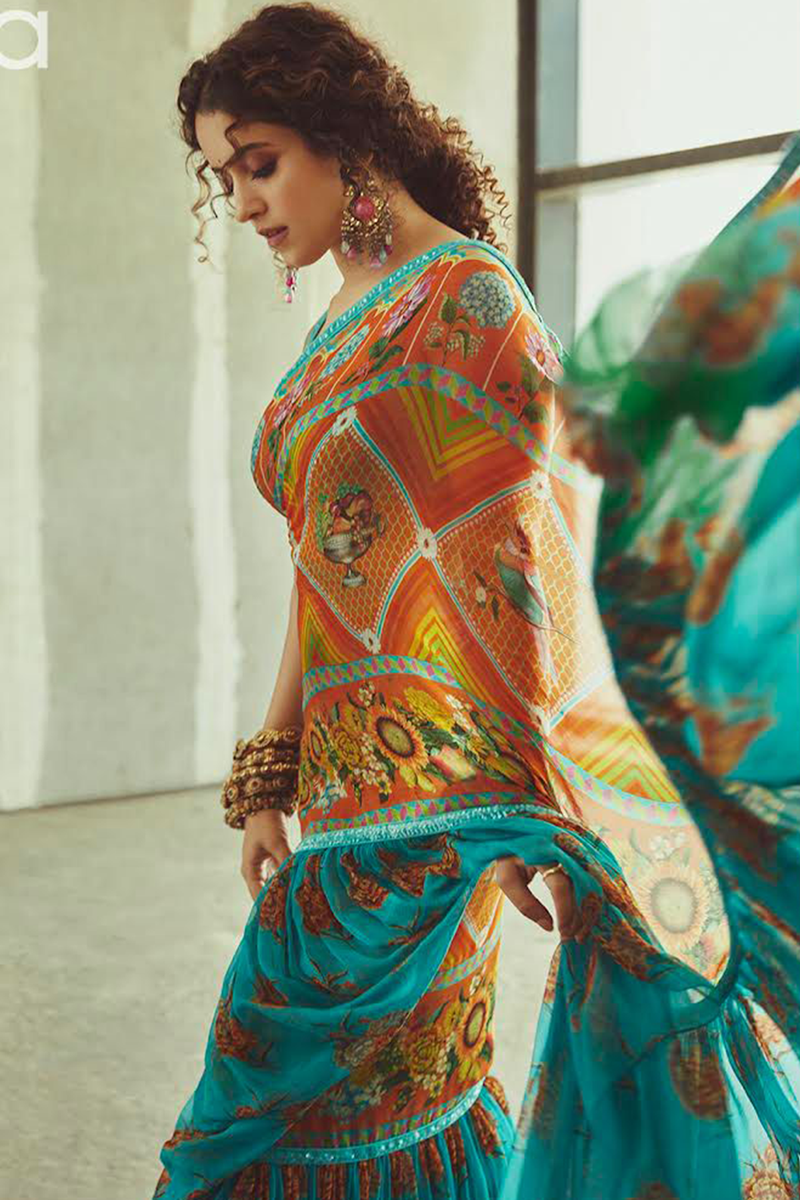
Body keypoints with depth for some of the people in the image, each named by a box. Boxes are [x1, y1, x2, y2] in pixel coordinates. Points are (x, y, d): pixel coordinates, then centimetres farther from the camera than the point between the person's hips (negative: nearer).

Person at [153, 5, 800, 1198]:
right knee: (421, 1091, 14)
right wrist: (269, 776, 15)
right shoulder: (342, 331, 16)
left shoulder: (464, 301, -10)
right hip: (350, 771, 8)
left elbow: (529, 557, -14)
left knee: (294, 1077, -4)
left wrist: (530, 801, -15)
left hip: (423, 781, -8)